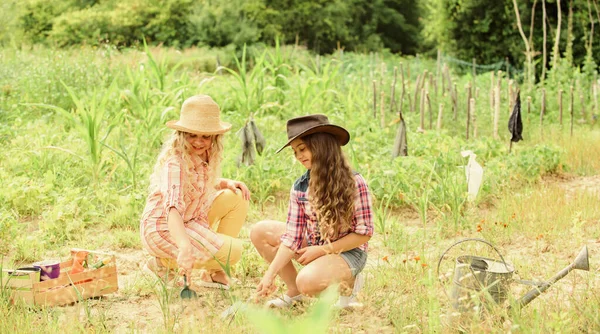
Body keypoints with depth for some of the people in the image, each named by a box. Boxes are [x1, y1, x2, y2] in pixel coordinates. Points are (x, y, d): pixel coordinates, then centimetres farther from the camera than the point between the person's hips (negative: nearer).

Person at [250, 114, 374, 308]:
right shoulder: (299, 188, -5)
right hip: (313, 247, 6)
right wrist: (271, 274, -16)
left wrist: (322, 250, -17)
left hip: (347, 252, -6)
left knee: (308, 282, -35)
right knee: (260, 232, -6)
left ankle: (346, 283, 0)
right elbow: (292, 237, -7)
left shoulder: (354, 183, -19)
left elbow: (364, 232, -15)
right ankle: (294, 291, 5)